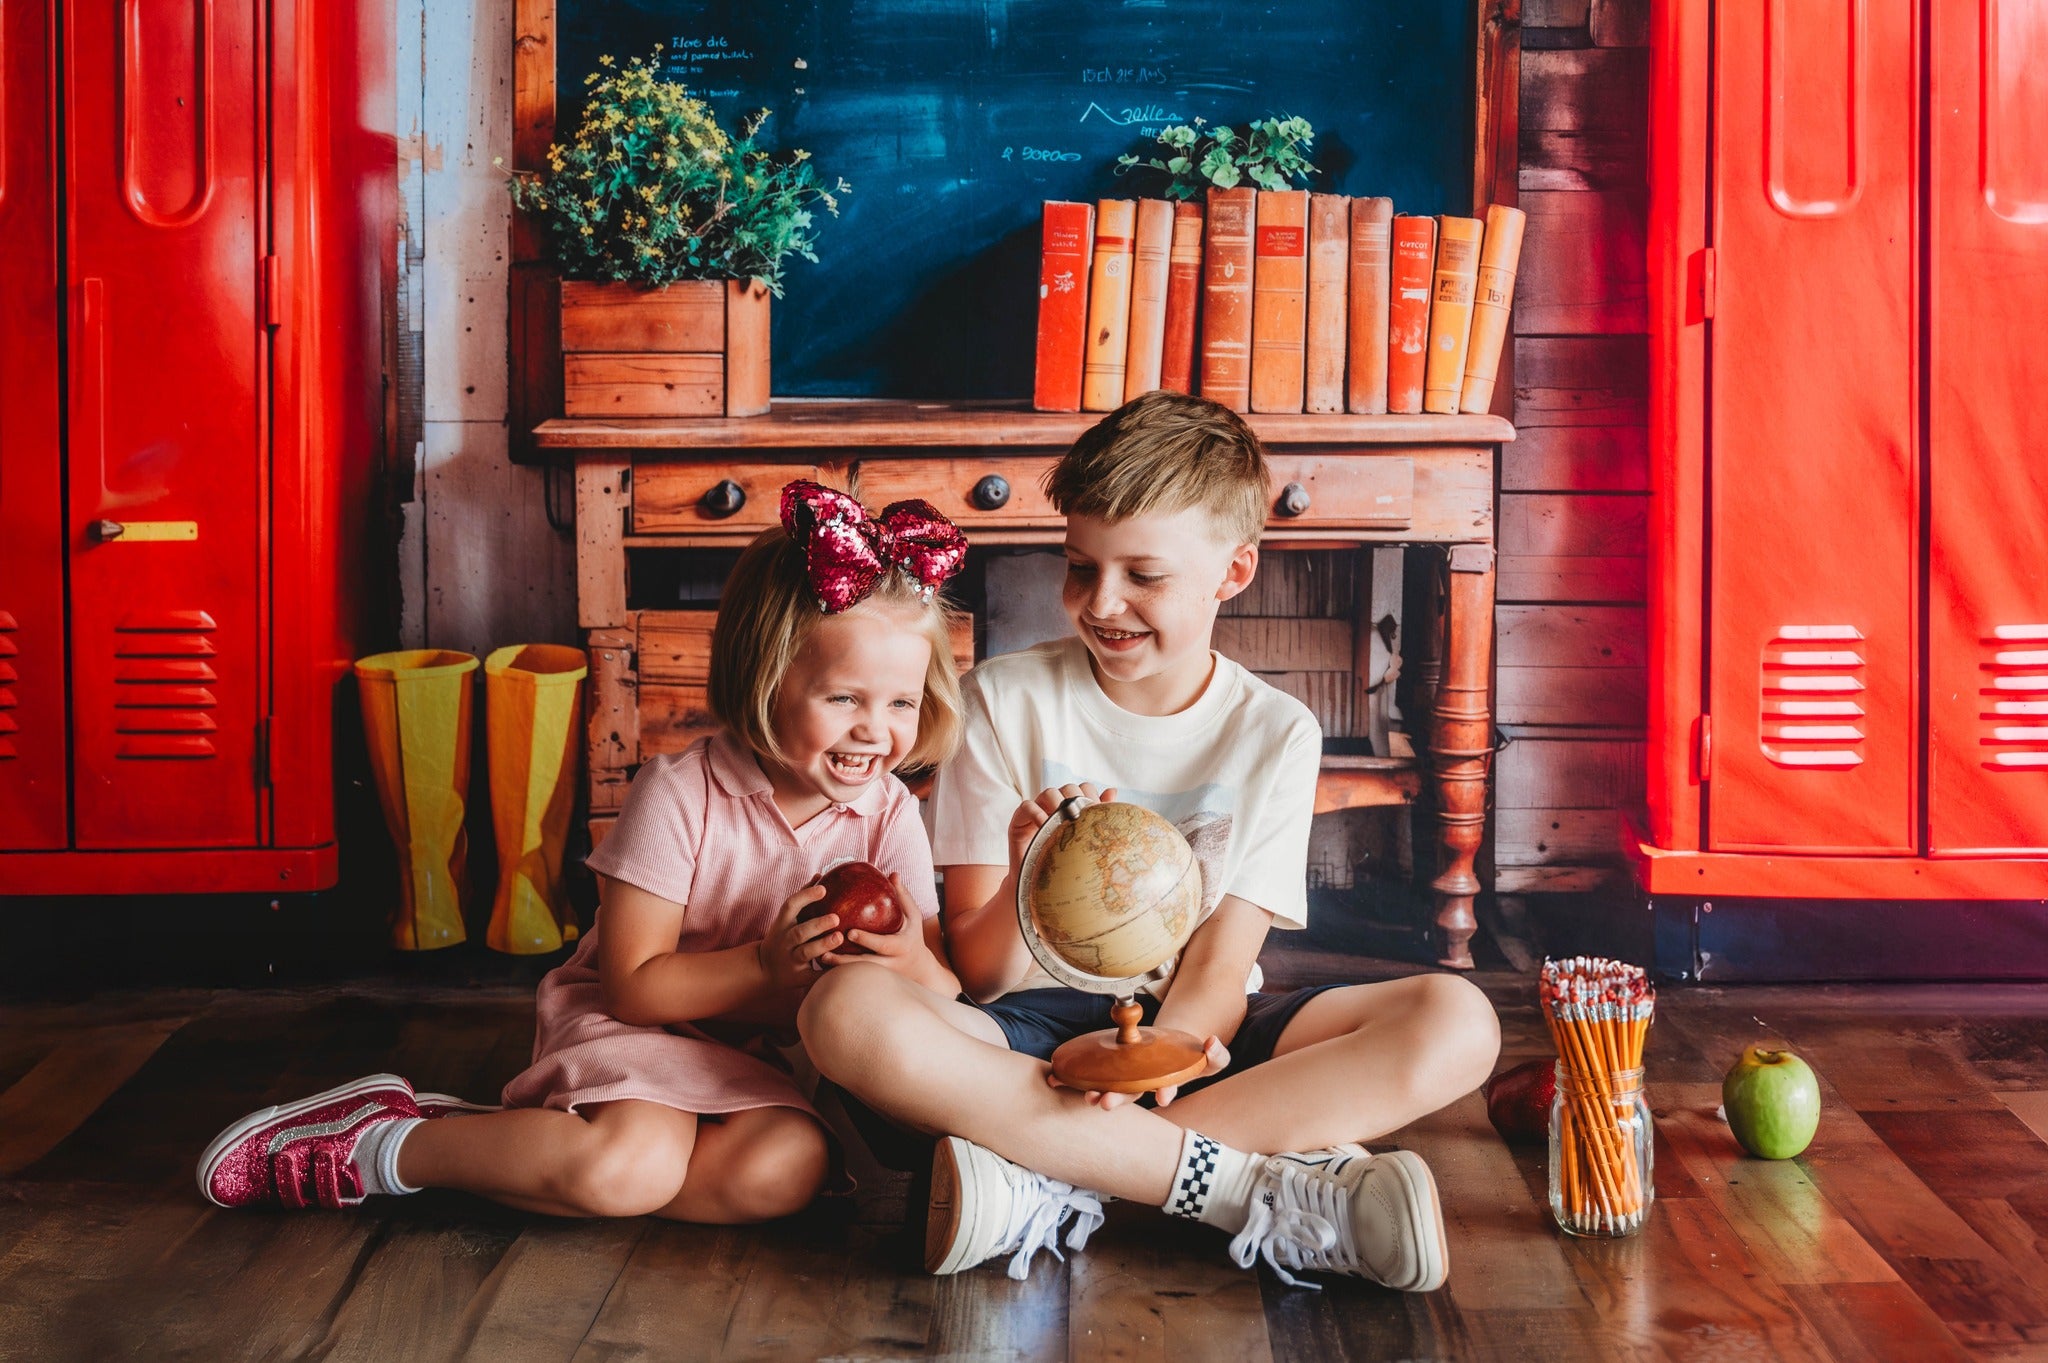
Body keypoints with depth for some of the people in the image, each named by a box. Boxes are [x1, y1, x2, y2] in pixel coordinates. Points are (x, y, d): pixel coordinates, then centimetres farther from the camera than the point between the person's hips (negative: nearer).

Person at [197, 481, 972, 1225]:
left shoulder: (889, 815, -5)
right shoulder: (678, 796, -17)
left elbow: (946, 998, -5)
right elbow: (633, 986, -16)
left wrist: (913, 968, -29)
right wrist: (766, 965, -28)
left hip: (759, 1058, 5)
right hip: (628, 1026, -5)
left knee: (790, 1169, -28)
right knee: (626, 1167, -35)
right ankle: (380, 1141, -11)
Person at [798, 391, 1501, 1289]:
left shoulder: (1274, 735, 3)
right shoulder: (1006, 701, 0)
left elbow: (1220, 969, -4)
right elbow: (980, 971, -3)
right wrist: (1029, 878, -26)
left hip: (1189, 1035, 2)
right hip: (1034, 1029, -1)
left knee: (1457, 1023, -24)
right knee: (848, 1012, -34)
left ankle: (1053, 1184, -32)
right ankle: (1265, 1190, -34)